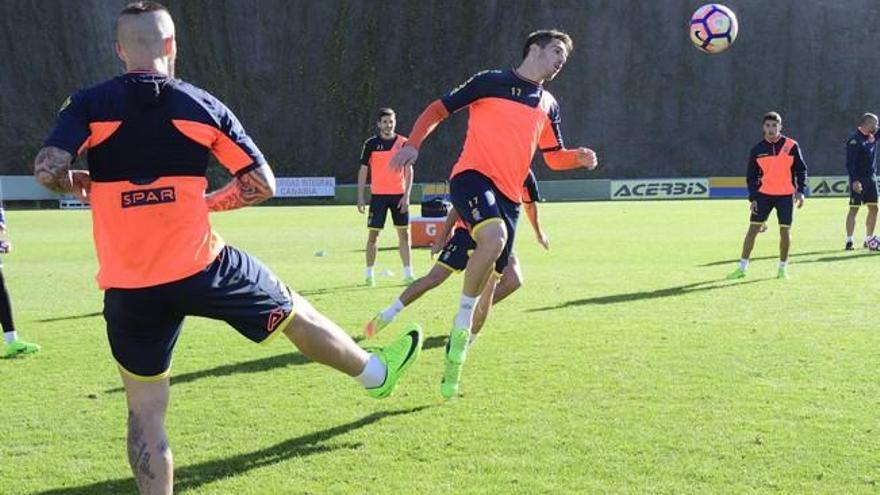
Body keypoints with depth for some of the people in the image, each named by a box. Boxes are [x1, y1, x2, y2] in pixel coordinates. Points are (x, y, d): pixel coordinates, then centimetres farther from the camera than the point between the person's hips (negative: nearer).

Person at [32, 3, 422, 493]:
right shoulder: (203, 106, 0)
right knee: (295, 313, 23)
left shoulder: (89, 105, -2)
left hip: (129, 289, 0)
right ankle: (377, 371, 46)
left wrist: (79, 184, 7)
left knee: (146, 412, 10)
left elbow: (47, 169, -15)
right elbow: (261, 184, 0)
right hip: (202, 267, 0)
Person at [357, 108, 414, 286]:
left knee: (404, 234, 1)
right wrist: (360, 197, -3)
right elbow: (363, 170, 3)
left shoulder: (403, 143, 3)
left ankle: (408, 273, 6)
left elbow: (409, 170, 4)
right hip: (378, 195, -1)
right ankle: (369, 274, 9)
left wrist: (406, 196, -5)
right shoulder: (371, 144, 0)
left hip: (399, 195, 1)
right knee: (373, 235, 0)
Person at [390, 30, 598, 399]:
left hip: (508, 196, 6)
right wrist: (413, 144, -12)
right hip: (473, 175, -6)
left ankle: (453, 364, 20)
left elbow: (555, 157, 25)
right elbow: (439, 109, 4)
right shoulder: (491, 82, 2)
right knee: (494, 237, -36)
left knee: (489, 285, 5)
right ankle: (462, 319, -16)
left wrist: (579, 158, 3)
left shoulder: (549, 106, 18)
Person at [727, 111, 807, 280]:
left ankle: (783, 268, 16)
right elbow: (751, 176, 5)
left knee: (785, 231, -1)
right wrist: (752, 198, -4)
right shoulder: (757, 150, 0)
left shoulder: (791, 146, -4)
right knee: (753, 229, -2)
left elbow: (801, 169, 2)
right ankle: (742, 267, 5)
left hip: (786, 195, -1)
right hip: (764, 194, 1)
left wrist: (800, 191, -8)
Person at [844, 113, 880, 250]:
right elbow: (850, 163, -19)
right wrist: (855, 180, -26)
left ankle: (868, 240, 18)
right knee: (854, 209, -4)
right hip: (858, 180, -8)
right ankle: (849, 241, -1)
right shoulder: (855, 139, -14)